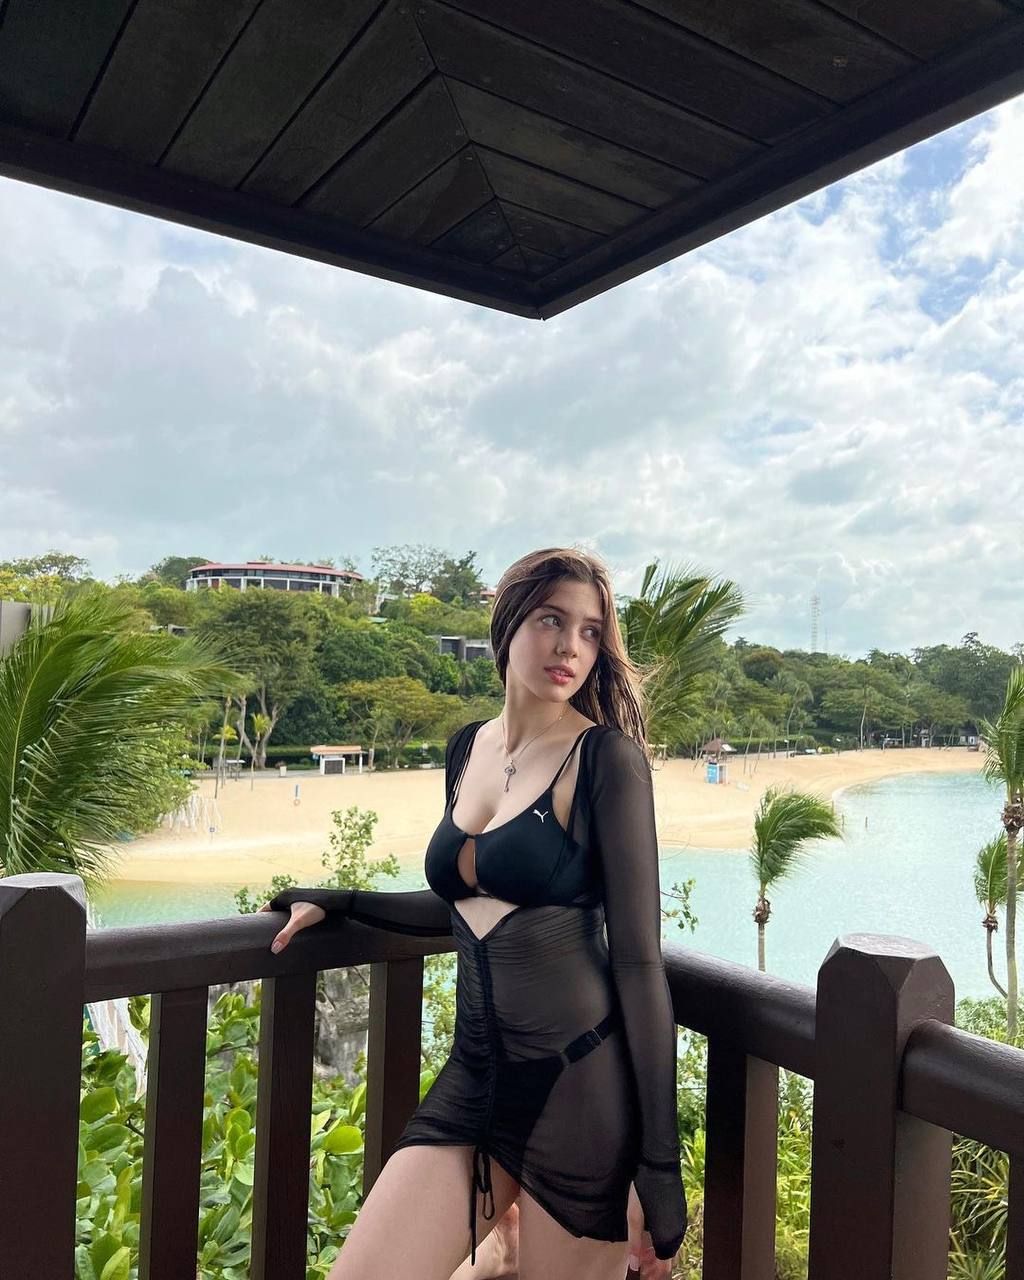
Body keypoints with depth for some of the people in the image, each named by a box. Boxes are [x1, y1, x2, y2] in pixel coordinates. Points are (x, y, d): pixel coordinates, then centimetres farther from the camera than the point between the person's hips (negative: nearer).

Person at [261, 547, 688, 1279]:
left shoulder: (607, 757, -12)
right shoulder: (467, 748, 6)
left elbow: (638, 958, -12)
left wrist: (659, 1163, -10)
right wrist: (337, 902, 19)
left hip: (581, 1082, -5)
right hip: (475, 1077, 6)